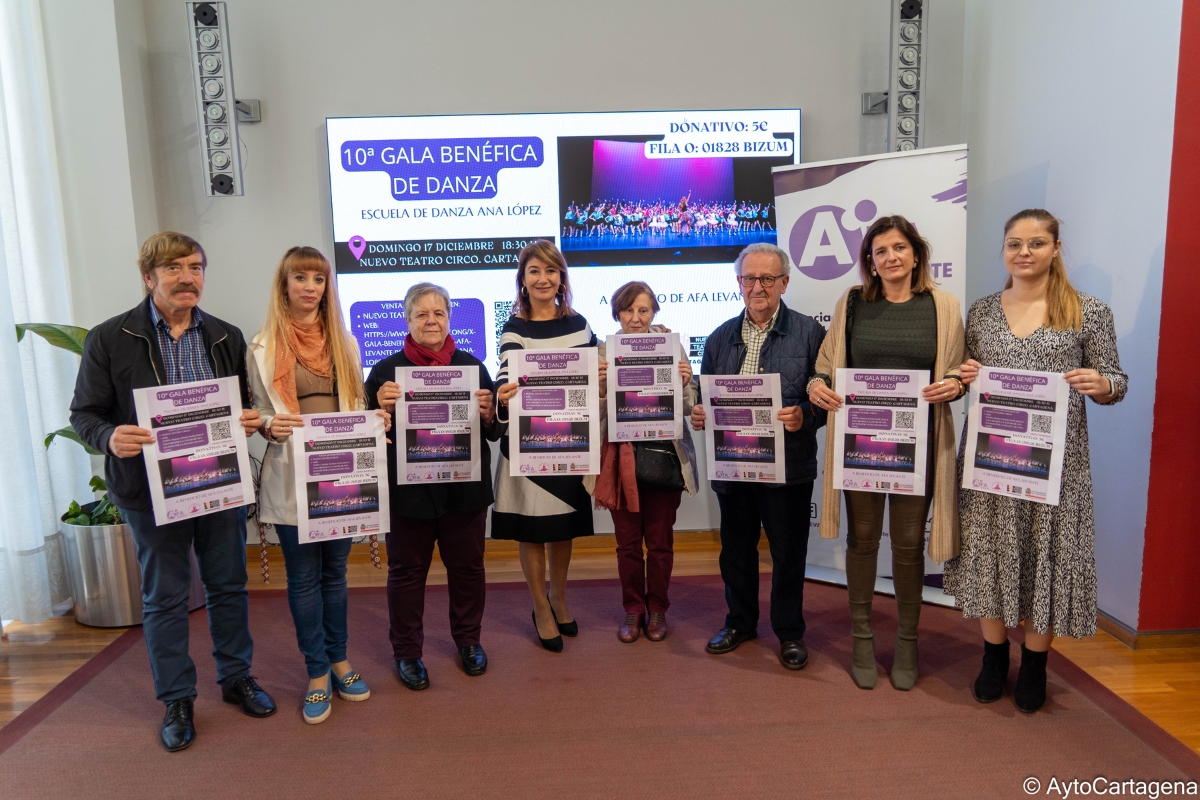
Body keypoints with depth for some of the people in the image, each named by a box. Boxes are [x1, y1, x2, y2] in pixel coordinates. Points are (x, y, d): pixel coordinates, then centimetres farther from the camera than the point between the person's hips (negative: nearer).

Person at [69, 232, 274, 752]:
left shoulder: (227, 338, 6)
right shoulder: (109, 339, -4)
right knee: (164, 598, 10)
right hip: (152, 490, -3)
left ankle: (236, 678, 33)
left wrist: (251, 420, -9)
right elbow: (84, 413, -2)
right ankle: (176, 700, 26)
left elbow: (246, 403, 14)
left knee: (229, 586, 14)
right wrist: (111, 437, -23)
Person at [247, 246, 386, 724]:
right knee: (304, 576, 5)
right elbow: (257, 413, 1)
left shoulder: (344, 342, 10)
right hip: (291, 476, -3)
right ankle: (317, 672, 19)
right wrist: (269, 427, -20)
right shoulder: (262, 347, 0)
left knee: (335, 570, 13)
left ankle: (338, 660, 27)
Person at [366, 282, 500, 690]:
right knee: (407, 569, 10)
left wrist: (488, 412, -15)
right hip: (408, 490, -1)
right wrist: (381, 407, -21)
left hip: (465, 486, 2)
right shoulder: (386, 370, -2)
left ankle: (468, 639, 35)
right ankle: (406, 651, 28)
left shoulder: (472, 365, 3)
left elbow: (495, 431, 6)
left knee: (467, 565, 14)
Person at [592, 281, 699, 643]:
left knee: (660, 541, 10)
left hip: (664, 457, 0)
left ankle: (657, 610, 28)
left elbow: (689, 408, 1)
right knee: (627, 542, 9)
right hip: (622, 458, 0)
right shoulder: (604, 351, 1)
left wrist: (684, 383, -19)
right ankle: (632, 610, 27)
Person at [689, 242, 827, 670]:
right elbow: (706, 396, 14)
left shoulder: (809, 332, -2)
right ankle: (740, 621, 36)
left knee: (788, 552, 9)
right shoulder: (720, 337, 10)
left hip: (787, 464, -3)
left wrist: (805, 416, -23)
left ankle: (789, 631, 29)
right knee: (736, 548, 16)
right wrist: (699, 414, -7)